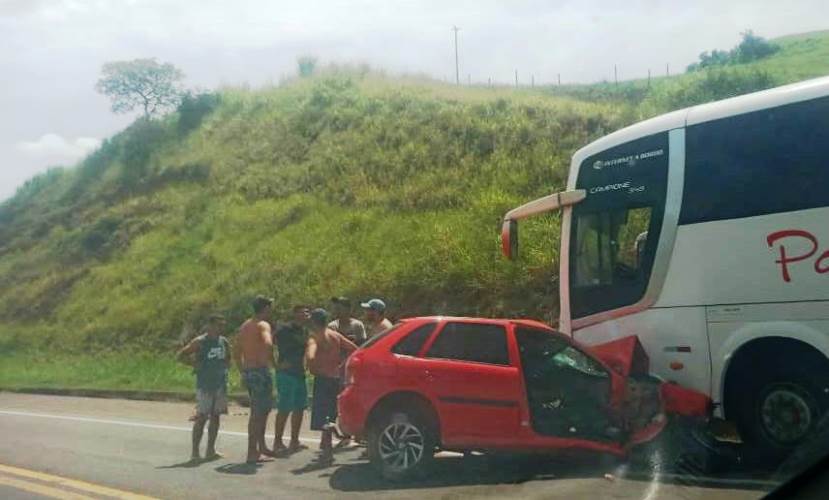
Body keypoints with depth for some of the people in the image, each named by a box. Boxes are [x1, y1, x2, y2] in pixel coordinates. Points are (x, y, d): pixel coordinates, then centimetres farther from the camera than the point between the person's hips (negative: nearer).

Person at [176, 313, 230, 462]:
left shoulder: (224, 342, 9)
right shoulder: (200, 342, -8)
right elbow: (180, 356, -8)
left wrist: (225, 365, 7)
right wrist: (195, 364, -12)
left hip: (221, 384, 6)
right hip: (204, 385, -6)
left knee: (215, 417, 9)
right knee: (201, 417, -6)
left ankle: (210, 450, 17)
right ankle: (195, 452, 0)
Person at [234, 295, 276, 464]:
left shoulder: (244, 326, 15)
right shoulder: (263, 325, -11)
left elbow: (236, 353, 19)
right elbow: (267, 343, -32)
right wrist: (272, 361, -18)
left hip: (247, 372, 9)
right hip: (260, 371, -9)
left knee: (264, 408, 20)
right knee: (258, 413, -2)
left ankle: (261, 446, 26)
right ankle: (252, 453, 1)